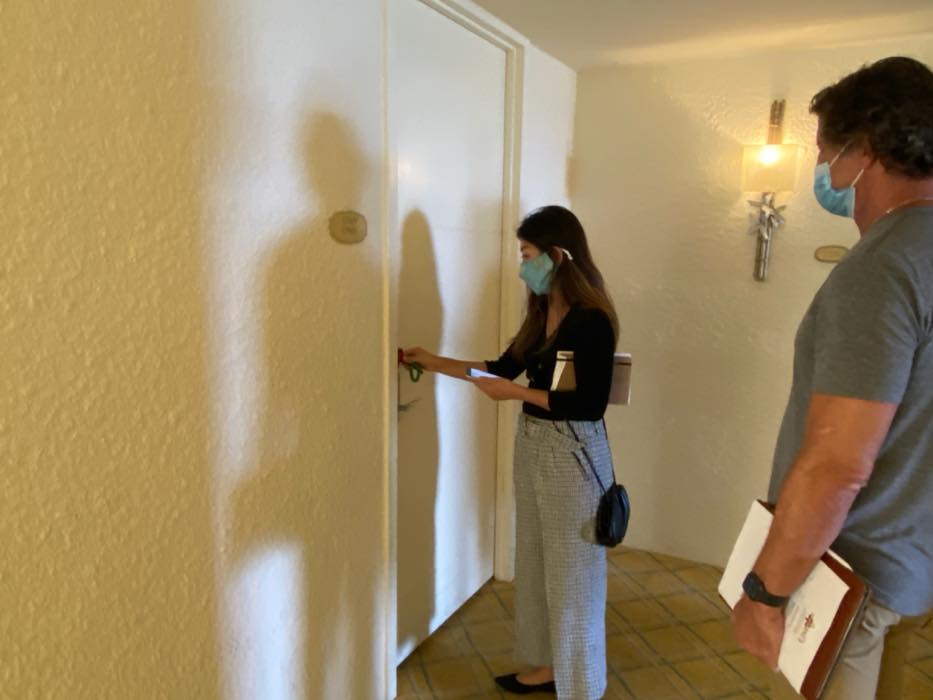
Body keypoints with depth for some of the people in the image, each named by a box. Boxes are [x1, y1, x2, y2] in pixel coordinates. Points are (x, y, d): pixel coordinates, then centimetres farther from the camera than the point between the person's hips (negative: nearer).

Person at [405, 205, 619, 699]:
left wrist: (517, 393, -22)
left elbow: (590, 405, -22)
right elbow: (506, 366, 12)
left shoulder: (591, 321, -19)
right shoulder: (543, 312, 6)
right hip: (531, 446, 9)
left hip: (573, 455, -9)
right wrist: (434, 362, 11)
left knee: (571, 571, 7)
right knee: (534, 562, 19)